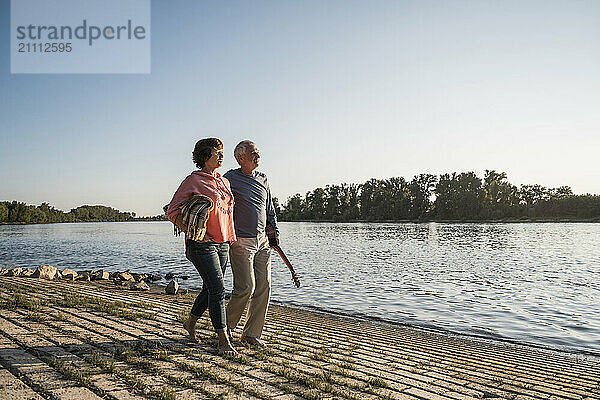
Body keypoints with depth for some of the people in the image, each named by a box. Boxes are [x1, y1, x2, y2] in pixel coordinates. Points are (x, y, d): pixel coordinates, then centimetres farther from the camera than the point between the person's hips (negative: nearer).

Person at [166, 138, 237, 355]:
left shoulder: (225, 182, 14)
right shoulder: (193, 180, -7)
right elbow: (173, 211, -5)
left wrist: (230, 236, 17)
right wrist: (191, 232, -15)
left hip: (222, 243, 7)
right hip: (202, 244, -7)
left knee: (210, 289, 15)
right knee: (218, 289, -11)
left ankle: (190, 322, 39)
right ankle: (223, 341, -3)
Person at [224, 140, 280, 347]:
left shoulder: (263, 179, 15)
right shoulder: (230, 179, -4)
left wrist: (275, 231, 16)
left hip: (262, 241, 6)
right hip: (241, 242, -6)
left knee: (264, 287, 3)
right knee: (246, 287, -8)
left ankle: (251, 333, 14)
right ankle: (226, 324, 17)